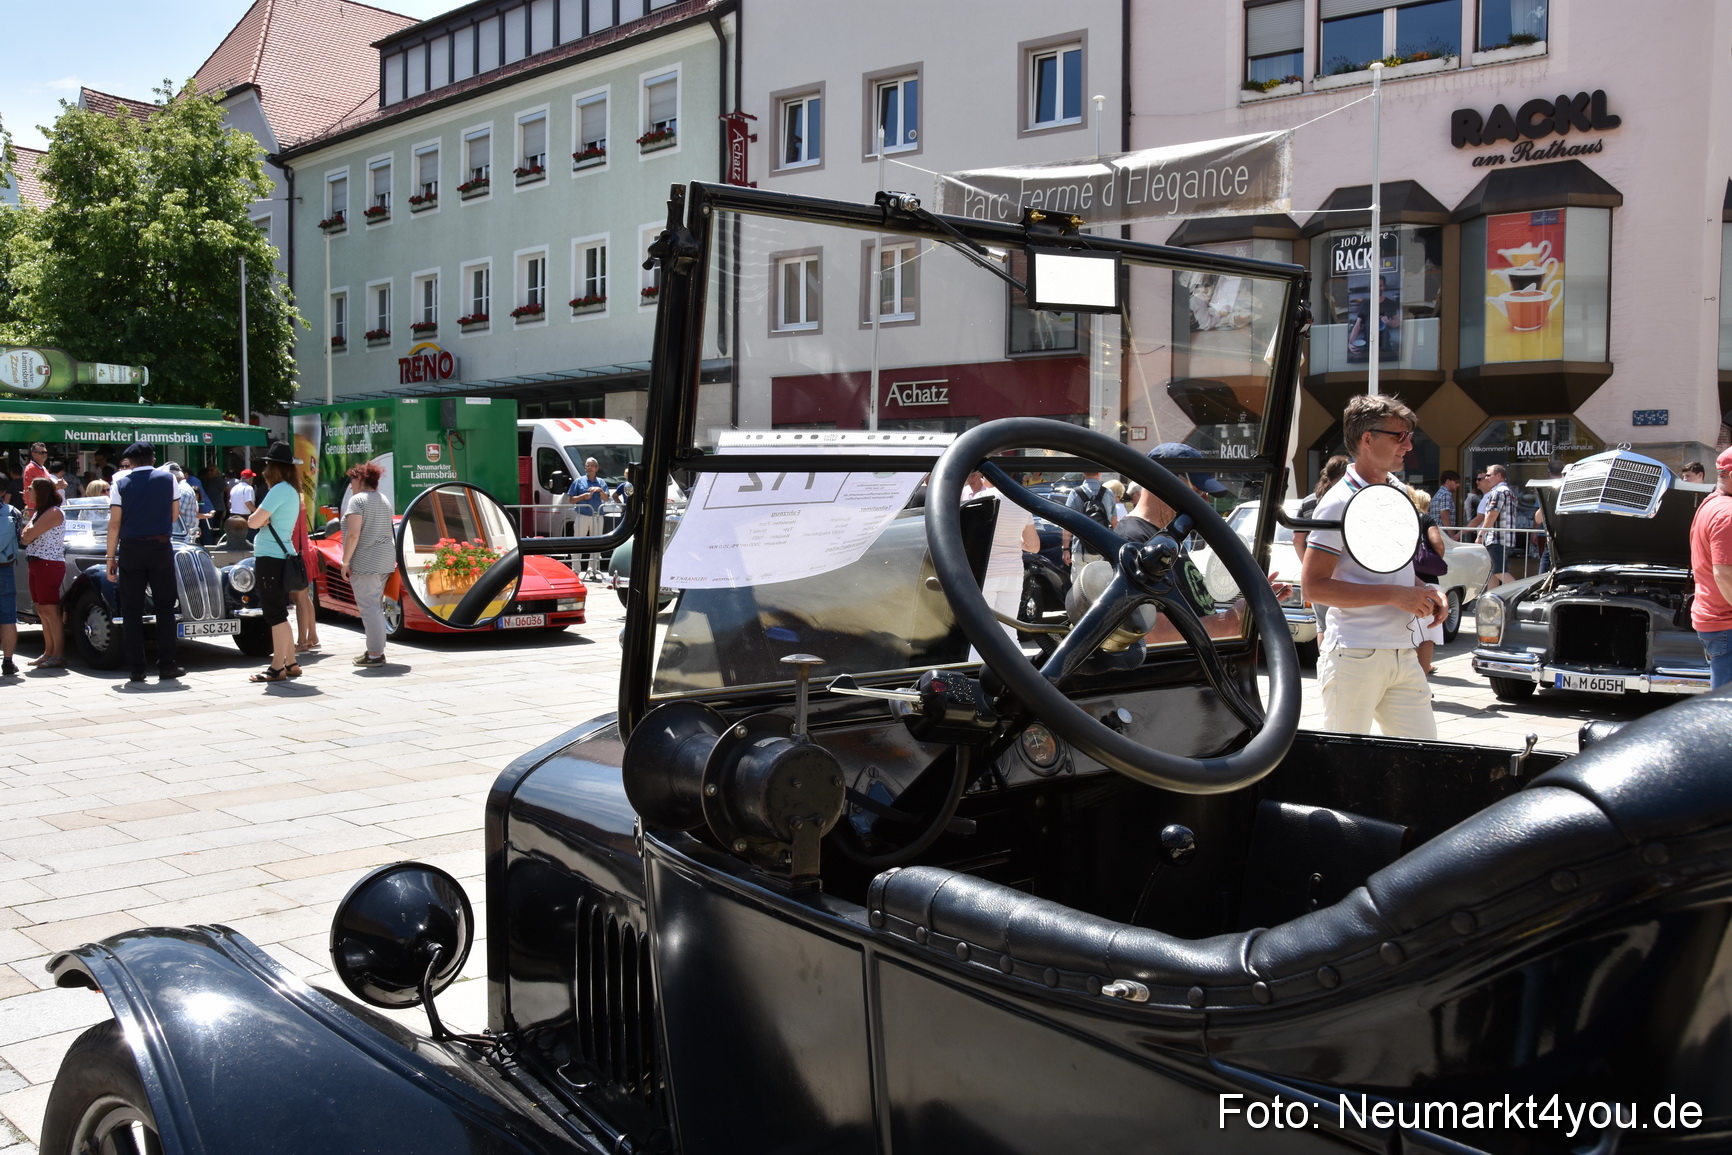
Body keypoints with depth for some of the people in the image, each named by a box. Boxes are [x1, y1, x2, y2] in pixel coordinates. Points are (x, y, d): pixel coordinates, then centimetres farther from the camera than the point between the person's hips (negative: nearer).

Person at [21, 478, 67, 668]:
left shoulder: (53, 513, -11)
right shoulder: (40, 512, 18)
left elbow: (29, 535, -16)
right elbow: (24, 538, 12)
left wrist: (31, 524, 2)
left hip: (49, 565, -10)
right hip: (36, 565, 10)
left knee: (50, 611, -10)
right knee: (42, 611, 11)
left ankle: (58, 655, -11)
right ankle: (49, 652, 16)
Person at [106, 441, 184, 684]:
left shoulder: (121, 482, -1)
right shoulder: (168, 478, 2)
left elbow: (114, 523, -4)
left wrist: (111, 557, 1)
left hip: (130, 550, 0)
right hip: (160, 548, 0)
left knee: (132, 610, 5)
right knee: (165, 608, 6)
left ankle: (136, 669, 4)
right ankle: (166, 666, 1)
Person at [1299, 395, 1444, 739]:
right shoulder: (1340, 502, -10)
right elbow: (1313, 585, -16)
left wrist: (1423, 593, 6)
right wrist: (1394, 594, -19)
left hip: (1404, 655, 7)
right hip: (1354, 658, -7)